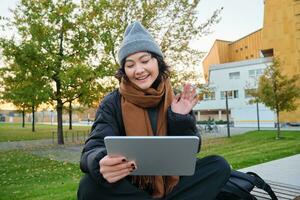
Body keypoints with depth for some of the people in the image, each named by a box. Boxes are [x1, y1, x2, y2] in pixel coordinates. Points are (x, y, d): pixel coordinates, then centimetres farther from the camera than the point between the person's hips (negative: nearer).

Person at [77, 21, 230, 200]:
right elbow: (95, 148, -21)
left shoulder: (177, 100, -1)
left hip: (171, 183, 2)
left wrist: (181, 119, -19)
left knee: (219, 166, -16)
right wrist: (101, 163, -44)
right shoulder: (112, 103, -8)